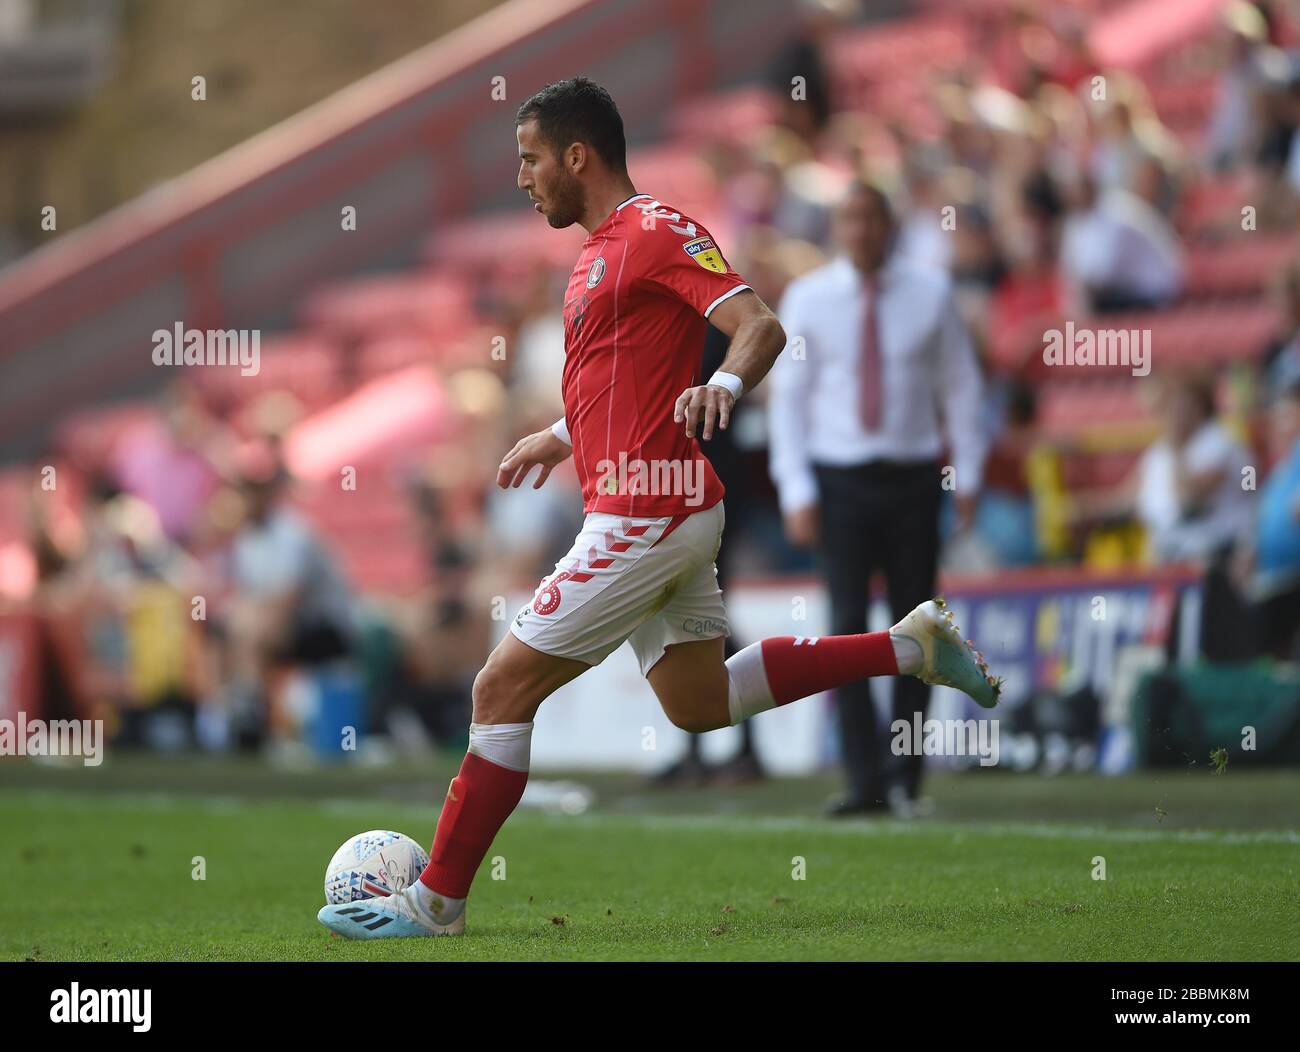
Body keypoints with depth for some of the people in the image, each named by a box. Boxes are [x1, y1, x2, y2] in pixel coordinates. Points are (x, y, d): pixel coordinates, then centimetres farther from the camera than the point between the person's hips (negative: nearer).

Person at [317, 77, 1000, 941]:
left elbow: (761, 327, -23)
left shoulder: (656, 231, -13)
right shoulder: (607, 248, 17)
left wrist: (723, 386, -43)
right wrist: (563, 439, 33)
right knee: (698, 703, 18)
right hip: (665, 514, 11)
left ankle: (436, 902, -1)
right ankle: (910, 647, 21)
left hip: (642, 514, -11)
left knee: (504, 686, -8)